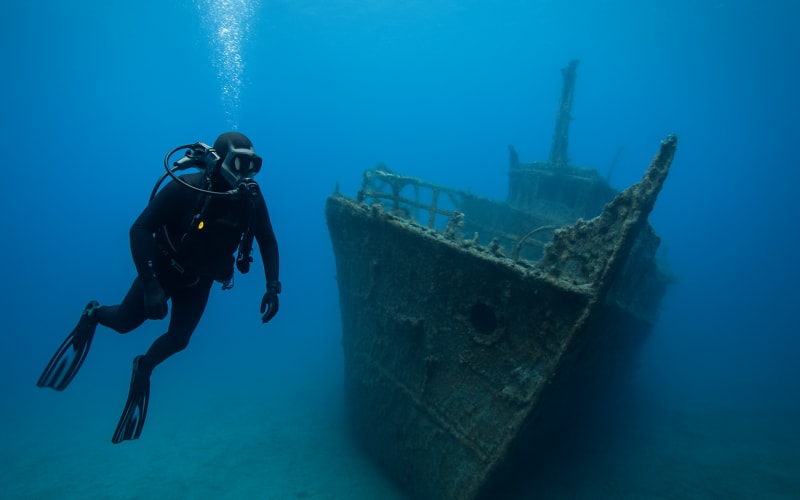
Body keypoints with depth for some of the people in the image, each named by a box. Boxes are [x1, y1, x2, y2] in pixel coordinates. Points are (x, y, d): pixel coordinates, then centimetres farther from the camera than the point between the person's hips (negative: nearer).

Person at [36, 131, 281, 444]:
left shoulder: (251, 197, -21)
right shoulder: (185, 188, -31)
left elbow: (268, 242, -9)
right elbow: (139, 229, -29)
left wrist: (272, 288, -17)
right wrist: (150, 285, -36)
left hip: (199, 280, 3)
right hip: (165, 268, -3)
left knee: (179, 340, 6)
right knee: (125, 322, 8)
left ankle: (144, 369, 38)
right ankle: (94, 316, 44)